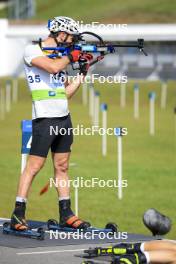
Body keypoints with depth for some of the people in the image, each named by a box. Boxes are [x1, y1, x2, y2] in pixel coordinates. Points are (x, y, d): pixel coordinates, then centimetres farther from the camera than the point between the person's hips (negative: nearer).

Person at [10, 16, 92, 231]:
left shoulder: (59, 55, 17)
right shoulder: (32, 50, -4)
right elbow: (53, 67, -23)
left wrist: (83, 71, 13)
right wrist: (71, 56, -6)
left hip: (64, 118, 8)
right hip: (44, 119, -7)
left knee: (62, 167, 10)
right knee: (34, 166, -9)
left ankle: (66, 215, 13)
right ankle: (18, 215, -7)